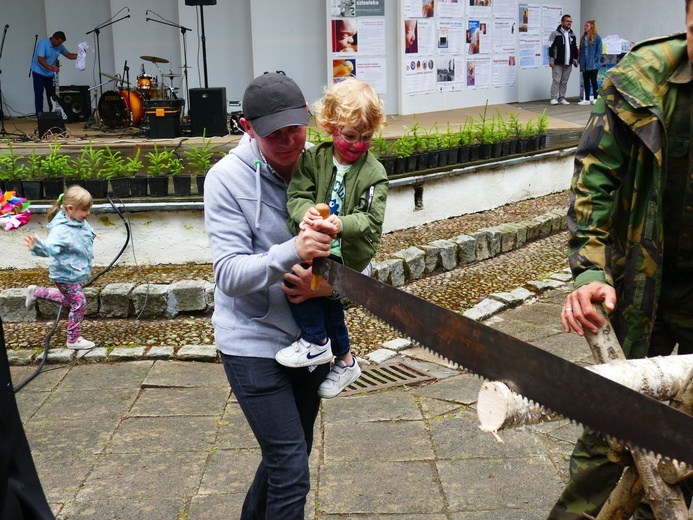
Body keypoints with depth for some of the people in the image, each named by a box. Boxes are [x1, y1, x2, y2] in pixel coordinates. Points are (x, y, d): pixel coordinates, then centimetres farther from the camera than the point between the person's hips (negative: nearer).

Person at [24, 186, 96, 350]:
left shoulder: (81, 223, -4)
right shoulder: (61, 230, -32)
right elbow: (50, 247, -47)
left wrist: (90, 236, 40)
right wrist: (38, 247, -67)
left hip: (77, 273, 9)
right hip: (66, 275, -9)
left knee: (70, 300, 26)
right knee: (79, 303, -2)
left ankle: (36, 292, 42)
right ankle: (74, 339, 15)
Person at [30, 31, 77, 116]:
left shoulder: (59, 46, -4)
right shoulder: (43, 43, -22)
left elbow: (69, 55, 4)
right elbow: (40, 60, -31)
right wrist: (51, 68, -44)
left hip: (50, 73, 6)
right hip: (39, 72, -6)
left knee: (52, 93, 4)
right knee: (39, 93, -7)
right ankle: (39, 114, -7)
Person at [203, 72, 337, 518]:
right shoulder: (227, 178, -15)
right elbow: (230, 274, -20)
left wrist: (330, 283, -23)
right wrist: (292, 252, -36)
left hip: (310, 338, 5)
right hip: (255, 343, -5)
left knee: (289, 456, 23)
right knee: (292, 473, -7)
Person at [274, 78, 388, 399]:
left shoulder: (374, 173, -9)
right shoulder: (313, 159, 0)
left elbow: (371, 222, -18)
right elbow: (297, 195, -9)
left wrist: (342, 225, -40)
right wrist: (305, 213, -34)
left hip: (349, 255, -6)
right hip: (317, 249, 6)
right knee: (328, 301, 20)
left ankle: (316, 343, -7)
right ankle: (344, 362, 46)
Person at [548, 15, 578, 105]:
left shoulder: (572, 34, 14)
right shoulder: (555, 33, -4)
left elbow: (575, 48, 21)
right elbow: (551, 47, -6)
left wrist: (575, 59, 16)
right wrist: (551, 59, -12)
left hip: (568, 63, 5)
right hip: (557, 62, -5)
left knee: (564, 81, 7)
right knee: (556, 80, -7)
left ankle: (562, 98, 13)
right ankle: (554, 98, -2)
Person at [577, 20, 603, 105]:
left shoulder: (597, 37, -4)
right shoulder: (583, 37, 12)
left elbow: (599, 50, -6)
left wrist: (595, 60, -14)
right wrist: (579, 60, 6)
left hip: (593, 64, -6)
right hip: (584, 63, 6)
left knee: (593, 80, 0)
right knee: (586, 81, 7)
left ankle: (595, 98, 7)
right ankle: (587, 99, 12)